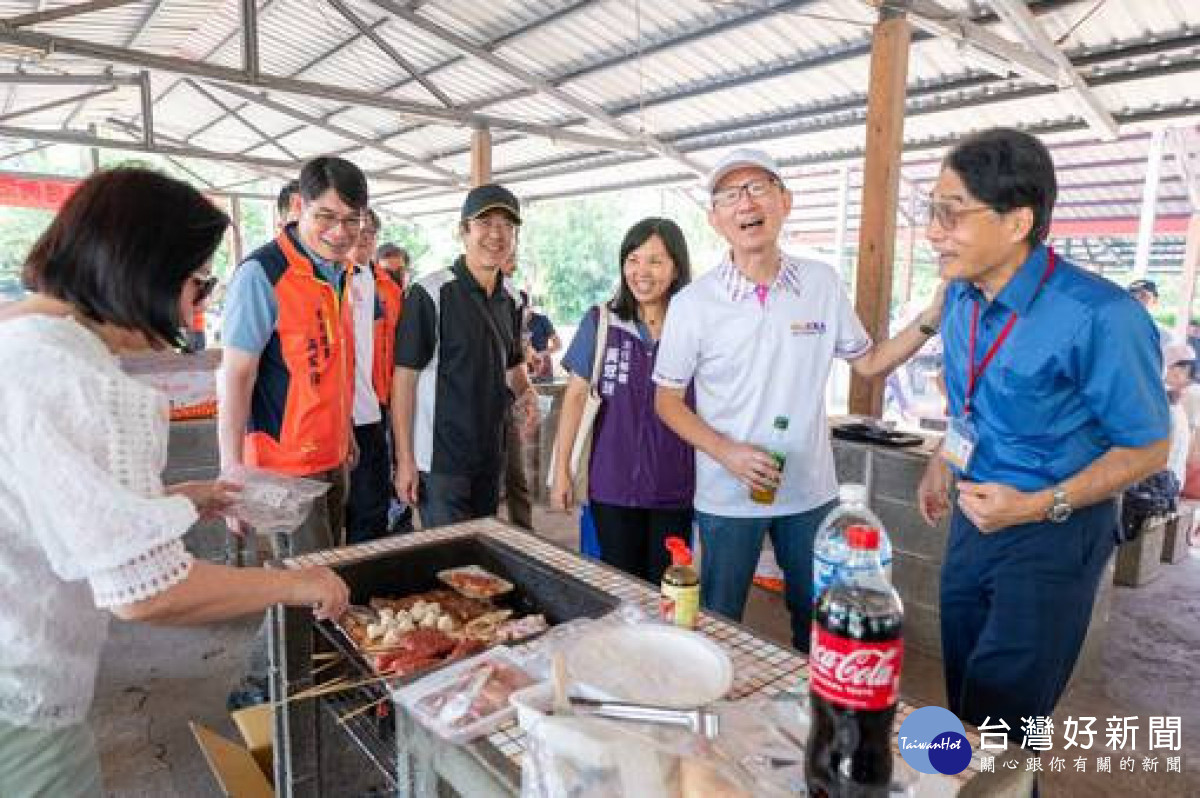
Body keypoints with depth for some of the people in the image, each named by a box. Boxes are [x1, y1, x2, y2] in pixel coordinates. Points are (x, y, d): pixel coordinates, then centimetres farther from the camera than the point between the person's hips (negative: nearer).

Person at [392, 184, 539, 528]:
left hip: (491, 457, 7)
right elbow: (404, 376, -13)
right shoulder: (431, 293, -13)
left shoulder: (509, 299, 7)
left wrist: (526, 392, -4)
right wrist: (405, 459, -15)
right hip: (440, 459, -7)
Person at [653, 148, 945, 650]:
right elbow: (667, 400, -4)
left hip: (811, 493, 3)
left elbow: (868, 363, 8)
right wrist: (726, 452, -18)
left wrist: (931, 318, -5)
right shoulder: (692, 304, -11)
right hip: (727, 496, -2)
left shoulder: (822, 284, -3)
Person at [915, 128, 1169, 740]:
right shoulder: (960, 298, -3)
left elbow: (1147, 448, -16)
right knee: (961, 693, 22)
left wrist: (1040, 506, -24)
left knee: (1000, 718, 6)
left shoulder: (1101, 318, -26)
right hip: (974, 515, 7)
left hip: (1053, 535, -6)